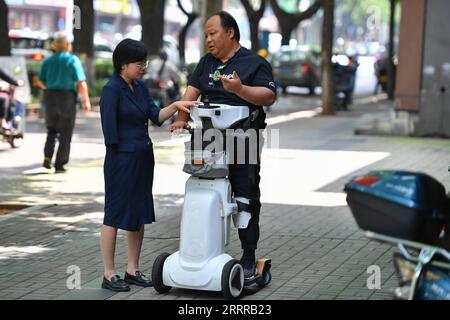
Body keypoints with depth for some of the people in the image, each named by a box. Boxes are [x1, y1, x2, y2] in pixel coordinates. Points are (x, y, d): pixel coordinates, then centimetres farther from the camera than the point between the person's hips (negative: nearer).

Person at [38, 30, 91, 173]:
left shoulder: (48, 60, 5)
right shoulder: (73, 60, -6)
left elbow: (41, 82, 8)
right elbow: (81, 83, -13)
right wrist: (86, 100, -5)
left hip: (50, 97, 3)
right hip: (67, 97, -3)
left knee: (52, 129, 18)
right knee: (65, 132, 5)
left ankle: (47, 156, -3)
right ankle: (60, 164, 4)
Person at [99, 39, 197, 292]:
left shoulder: (140, 87, 9)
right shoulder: (112, 90, -15)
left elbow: (156, 116, 9)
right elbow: (110, 132, -16)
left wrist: (176, 106, -6)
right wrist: (119, 164, -14)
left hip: (143, 158, 8)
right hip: (122, 160, -8)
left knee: (140, 214, 12)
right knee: (115, 215, 0)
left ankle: (133, 270, 21)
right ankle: (110, 275, 7)